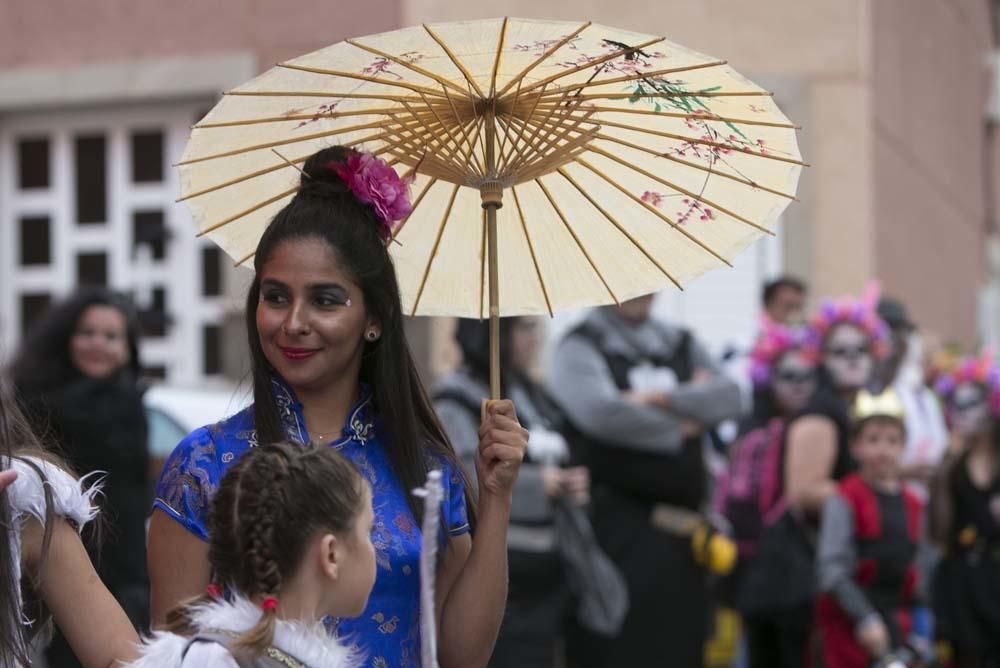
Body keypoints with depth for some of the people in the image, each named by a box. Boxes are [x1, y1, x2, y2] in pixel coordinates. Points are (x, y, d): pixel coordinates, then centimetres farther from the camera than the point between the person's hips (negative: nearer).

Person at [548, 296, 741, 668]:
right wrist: (678, 430, -7)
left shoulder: (682, 345, 16)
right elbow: (601, 412, -20)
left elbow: (727, 397, 1)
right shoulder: (580, 347, -2)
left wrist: (664, 398, -14)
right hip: (617, 529, -5)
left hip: (682, 526, 6)